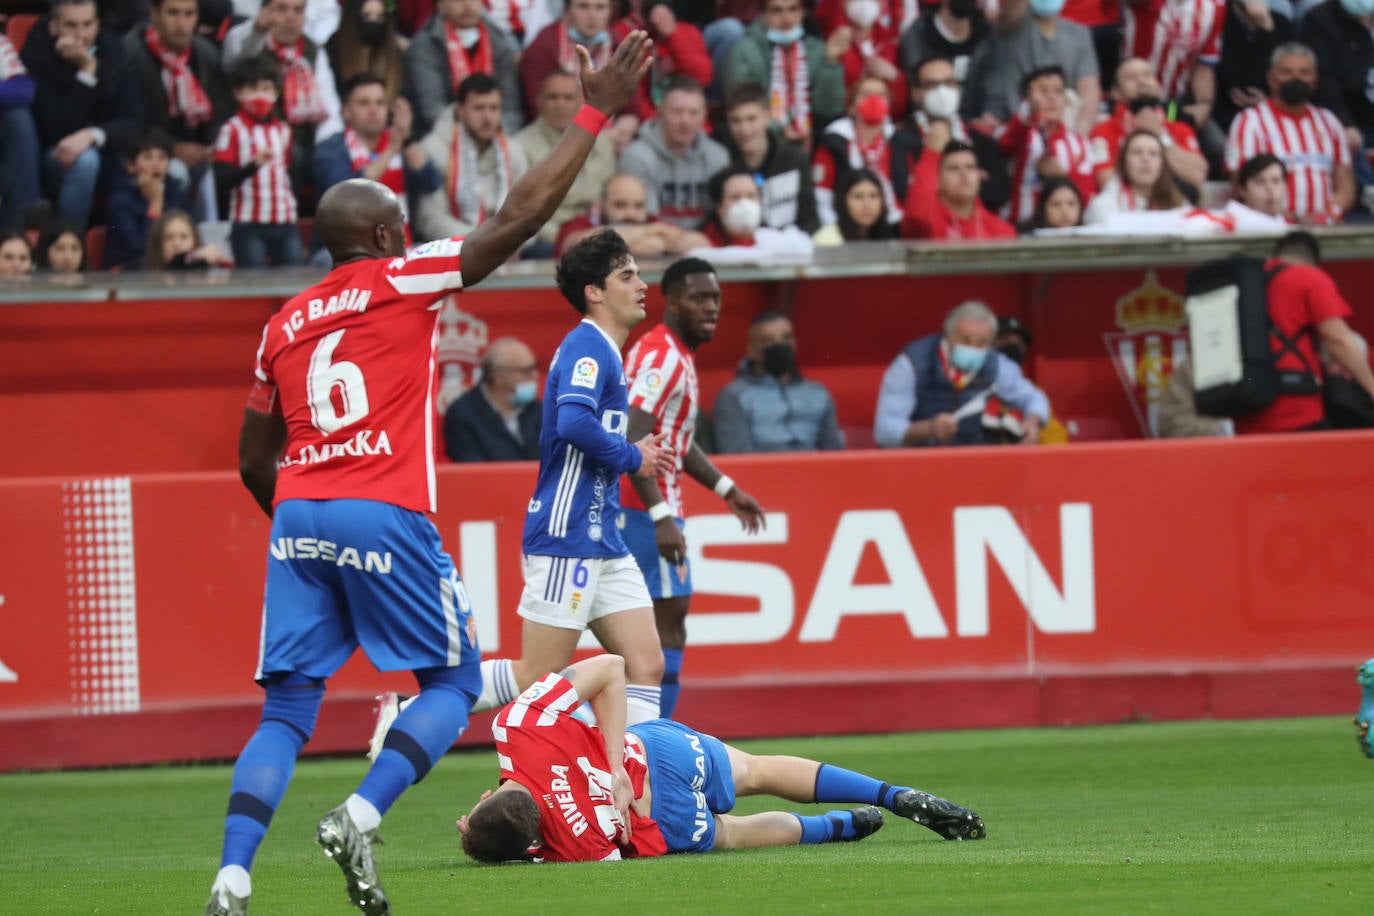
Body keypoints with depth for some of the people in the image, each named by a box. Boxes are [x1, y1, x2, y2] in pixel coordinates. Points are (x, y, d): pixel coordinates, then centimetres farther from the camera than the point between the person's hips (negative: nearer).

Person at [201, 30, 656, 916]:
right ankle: (361, 817, -14)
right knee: (452, 685, 9)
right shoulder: (405, 281, 2)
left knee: (287, 710, 6)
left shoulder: (285, 324, 17)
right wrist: (594, 115, 4)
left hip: (299, 514, 5)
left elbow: (255, 462, 21)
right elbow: (518, 219, -1)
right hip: (385, 514, -5)